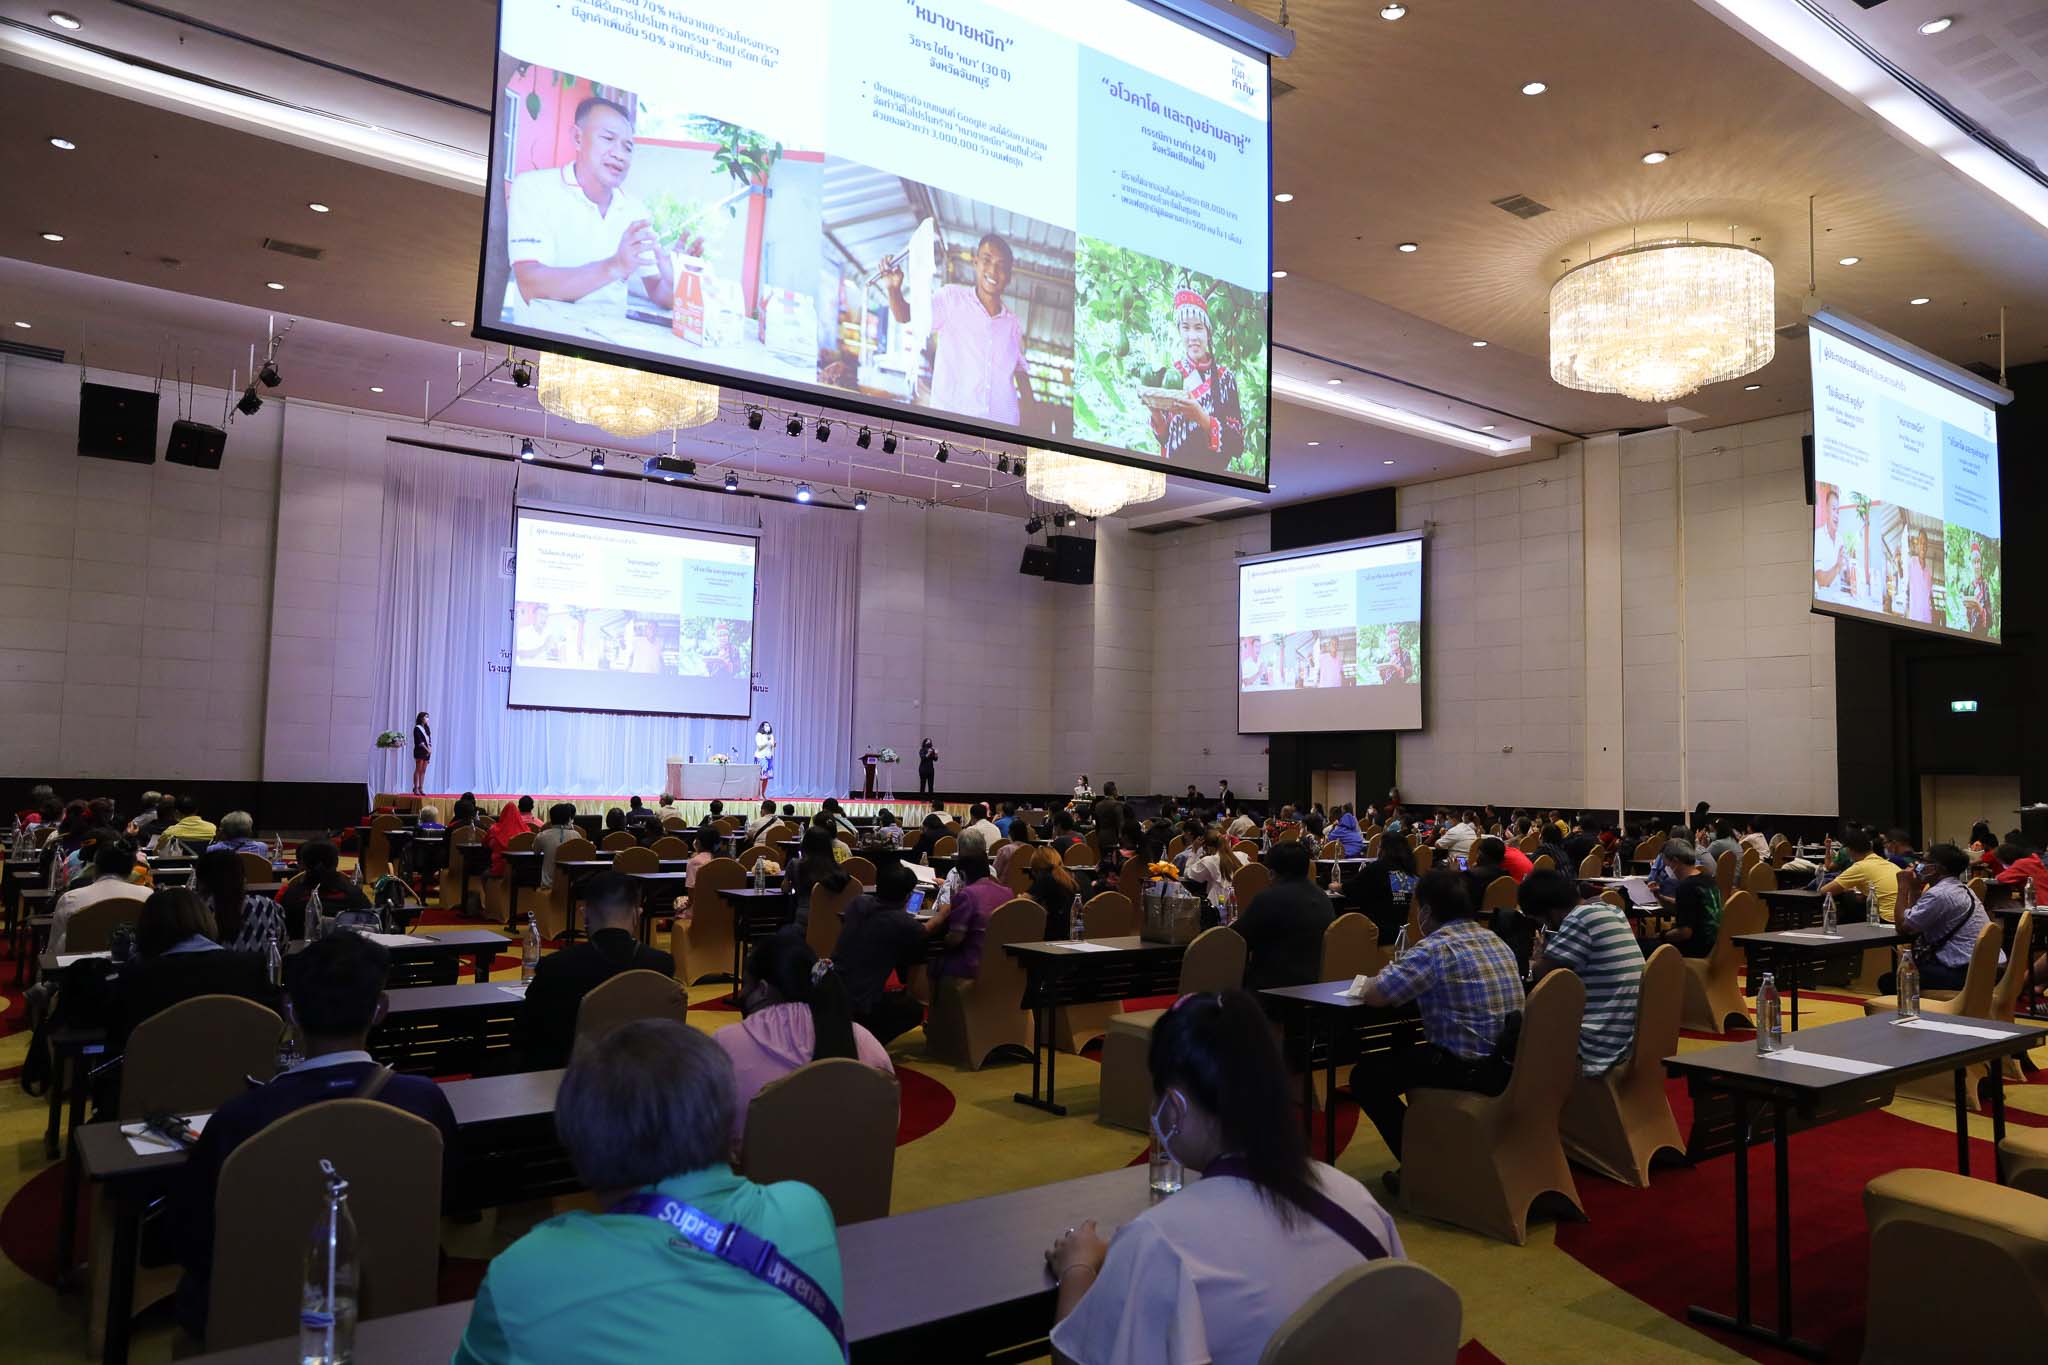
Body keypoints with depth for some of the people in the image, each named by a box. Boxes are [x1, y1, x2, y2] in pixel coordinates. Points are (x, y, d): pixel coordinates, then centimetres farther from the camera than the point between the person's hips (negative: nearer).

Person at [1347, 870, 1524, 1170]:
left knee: (1366, 1075, 7)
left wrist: (1380, 978, 7)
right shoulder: (1494, 940, 9)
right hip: (1509, 1065, 9)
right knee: (1409, 1052, 32)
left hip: (1471, 1070, -9)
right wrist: (1403, 972, 19)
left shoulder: (1435, 948, -16)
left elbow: (1374, 996, -16)